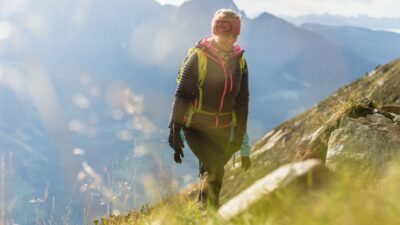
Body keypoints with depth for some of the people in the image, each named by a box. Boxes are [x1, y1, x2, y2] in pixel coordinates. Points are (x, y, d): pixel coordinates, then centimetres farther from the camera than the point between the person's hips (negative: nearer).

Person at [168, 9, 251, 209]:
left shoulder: (239, 61, 2)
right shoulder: (198, 56, -12)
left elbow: (242, 101, 9)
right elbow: (182, 94, -11)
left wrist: (240, 137, 8)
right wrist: (175, 130, -17)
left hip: (222, 130, 5)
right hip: (196, 127, -4)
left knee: (212, 173, 9)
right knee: (215, 170, -21)